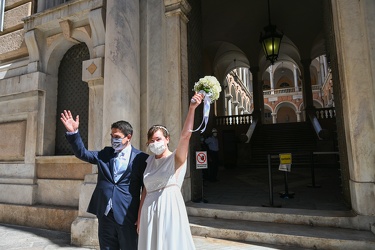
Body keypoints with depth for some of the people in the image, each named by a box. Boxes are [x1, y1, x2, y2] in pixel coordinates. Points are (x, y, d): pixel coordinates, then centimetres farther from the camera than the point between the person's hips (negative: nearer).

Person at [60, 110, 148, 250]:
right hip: (105, 215, 5)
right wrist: (73, 132, -9)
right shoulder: (105, 153, 8)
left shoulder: (141, 158, -8)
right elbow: (82, 153, 5)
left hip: (128, 217, -4)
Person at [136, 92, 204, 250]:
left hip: (170, 207, -5)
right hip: (149, 210, 5)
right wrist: (139, 216, 11)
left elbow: (185, 135, -23)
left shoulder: (176, 158, -6)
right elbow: (145, 189, 10)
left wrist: (192, 108, -32)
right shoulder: (149, 161, 8)